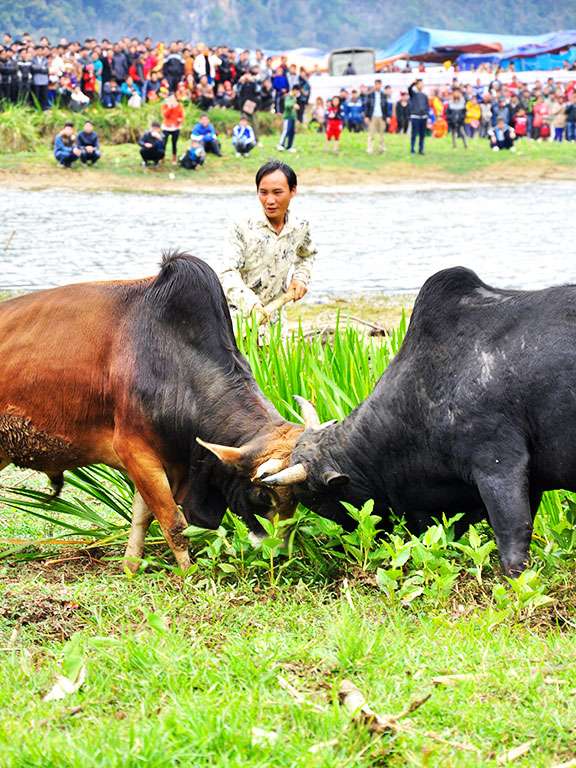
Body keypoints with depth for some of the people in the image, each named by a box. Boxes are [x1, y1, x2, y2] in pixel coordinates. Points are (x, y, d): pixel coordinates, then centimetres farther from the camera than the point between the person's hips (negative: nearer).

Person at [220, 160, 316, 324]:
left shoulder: (299, 229, 1)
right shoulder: (243, 229, -13)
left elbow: (307, 256, 25)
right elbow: (228, 274, -21)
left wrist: (301, 278, 6)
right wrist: (251, 304, -36)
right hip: (237, 313, -4)